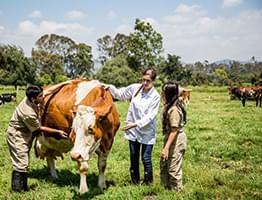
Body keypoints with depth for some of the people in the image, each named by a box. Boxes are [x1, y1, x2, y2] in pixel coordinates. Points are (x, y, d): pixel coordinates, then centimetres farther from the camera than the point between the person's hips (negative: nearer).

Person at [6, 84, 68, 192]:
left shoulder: (29, 98, -12)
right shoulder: (29, 113, -32)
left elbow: (49, 91, 2)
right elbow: (40, 128, -16)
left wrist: (65, 83, 0)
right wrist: (58, 132, -8)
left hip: (25, 134, 9)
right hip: (16, 136, -9)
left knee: (24, 163, 14)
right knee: (21, 164, -8)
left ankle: (23, 187, 23)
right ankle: (17, 191, 0)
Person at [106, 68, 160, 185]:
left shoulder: (155, 96, -13)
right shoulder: (135, 88, -5)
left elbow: (150, 116, -17)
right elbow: (120, 94, 10)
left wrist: (135, 124, -24)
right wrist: (110, 87, -4)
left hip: (147, 132, -3)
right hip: (133, 130, 3)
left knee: (146, 158, 0)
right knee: (134, 158, 14)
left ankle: (148, 183, 19)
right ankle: (135, 182, 31)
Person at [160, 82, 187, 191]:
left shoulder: (173, 110, -26)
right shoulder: (169, 106, 1)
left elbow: (174, 131, -26)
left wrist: (166, 148, -25)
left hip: (176, 141, -11)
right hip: (170, 138, 11)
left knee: (173, 169, 4)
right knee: (164, 165, 22)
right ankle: (166, 187, 37)